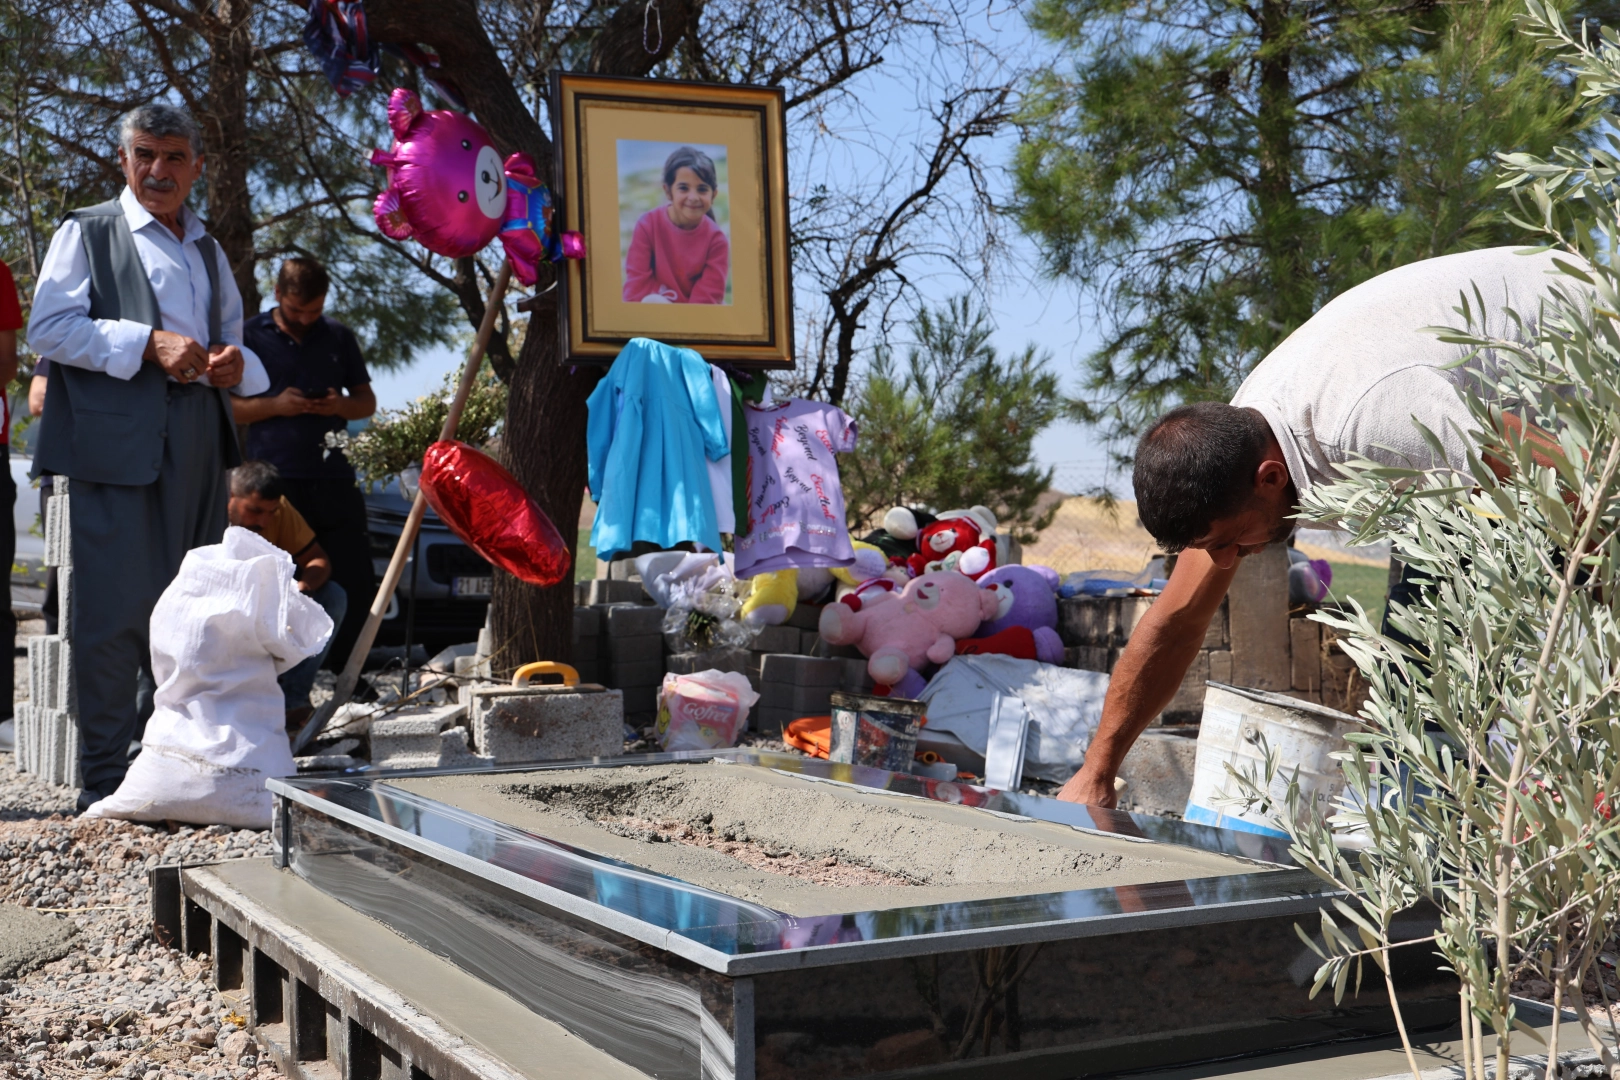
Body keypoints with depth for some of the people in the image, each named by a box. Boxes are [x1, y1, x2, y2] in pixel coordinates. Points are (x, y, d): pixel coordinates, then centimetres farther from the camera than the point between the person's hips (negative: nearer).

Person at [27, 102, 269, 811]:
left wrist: (235, 365, 4)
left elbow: (231, 339, 29)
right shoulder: (87, 232, 7)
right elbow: (48, 327, -5)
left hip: (197, 446, 6)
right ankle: (105, 783, -2)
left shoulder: (208, 252, 25)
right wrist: (149, 344, -15)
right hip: (114, 442, -6)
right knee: (115, 608, -8)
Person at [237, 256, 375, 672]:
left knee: (356, 583, 1)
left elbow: (367, 401, 19)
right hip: (274, 479, -3)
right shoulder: (250, 336, 6)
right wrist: (274, 405, -11)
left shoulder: (339, 337, 15)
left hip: (334, 480, 3)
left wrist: (340, 405, -3)